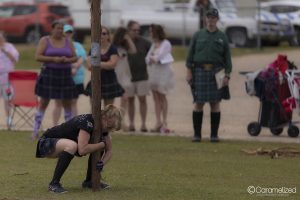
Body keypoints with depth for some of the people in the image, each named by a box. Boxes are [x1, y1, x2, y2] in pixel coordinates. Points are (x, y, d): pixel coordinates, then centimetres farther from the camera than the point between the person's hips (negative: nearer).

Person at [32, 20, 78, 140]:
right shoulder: (44, 40, -1)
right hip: (49, 75, -3)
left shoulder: (68, 41, 8)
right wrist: (53, 59, -20)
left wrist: (67, 60, -14)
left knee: (67, 103, 5)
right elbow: (37, 57, -9)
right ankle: (36, 130, 5)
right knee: (43, 102, 0)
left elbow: (75, 58, 9)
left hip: (65, 75, 3)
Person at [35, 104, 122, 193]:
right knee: (72, 145, -39)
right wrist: (102, 144, -30)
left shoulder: (103, 127, -6)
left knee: (99, 144, -4)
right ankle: (54, 184, -26)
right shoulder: (87, 122, -31)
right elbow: (82, 150, -41)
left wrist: (102, 162, -20)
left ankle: (89, 181, 9)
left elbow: (108, 150, 0)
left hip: (64, 143, 8)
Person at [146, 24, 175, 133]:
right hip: (153, 73, 7)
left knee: (162, 97, -6)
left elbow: (159, 57, -14)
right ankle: (158, 122, 5)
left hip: (163, 72, -7)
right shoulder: (154, 44, 16)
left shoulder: (166, 44, -6)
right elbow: (147, 59, 11)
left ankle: (164, 122, -3)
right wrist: (152, 59, -8)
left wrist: (152, 58, 2)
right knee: (156, 98, 4)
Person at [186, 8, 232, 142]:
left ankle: (214, 134, 5)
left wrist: (227, 76, -3)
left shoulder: (222, 37, 7)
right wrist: (189, 71, -2)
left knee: (215, 103, 0)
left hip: (216, 73, 0)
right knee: (198, 103, 0)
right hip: (200, 72, 0)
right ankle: (197, 134, 6)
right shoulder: (198, 35, 8)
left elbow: (227, 57, 5)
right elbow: (190, 54, 7)